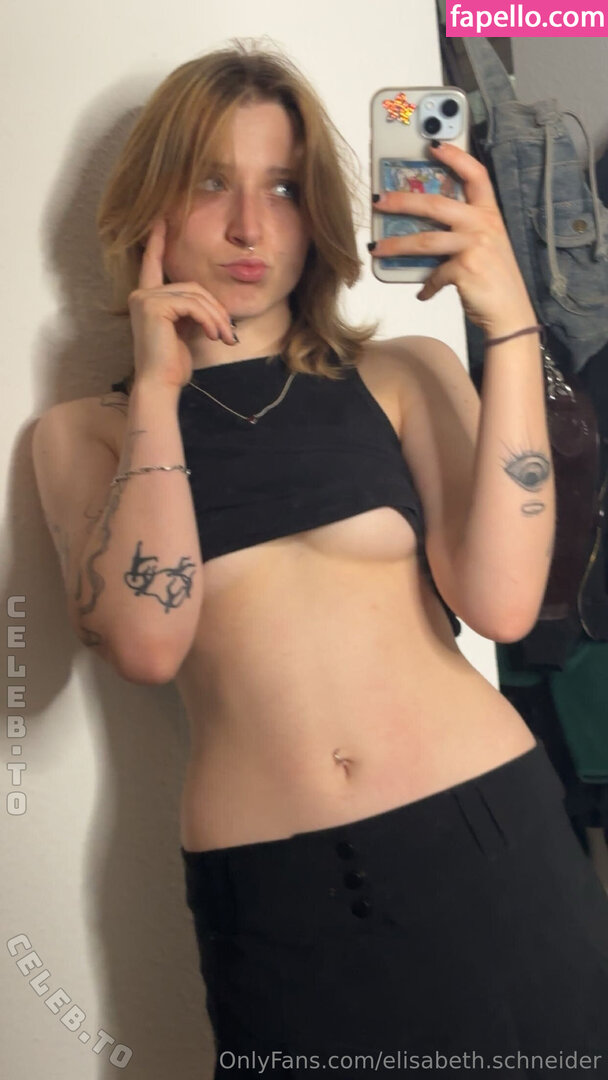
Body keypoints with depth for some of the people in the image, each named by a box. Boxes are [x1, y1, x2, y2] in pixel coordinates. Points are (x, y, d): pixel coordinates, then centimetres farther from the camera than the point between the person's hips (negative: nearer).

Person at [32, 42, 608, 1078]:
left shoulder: (406, 373, 5)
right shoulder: (82, 432, 6)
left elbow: (500, 602, -10)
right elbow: (145, 642, -12)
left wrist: (511, 326, -11)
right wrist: (158, 387, -8)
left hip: (493, 842, 1)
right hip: (273, 902, 0)